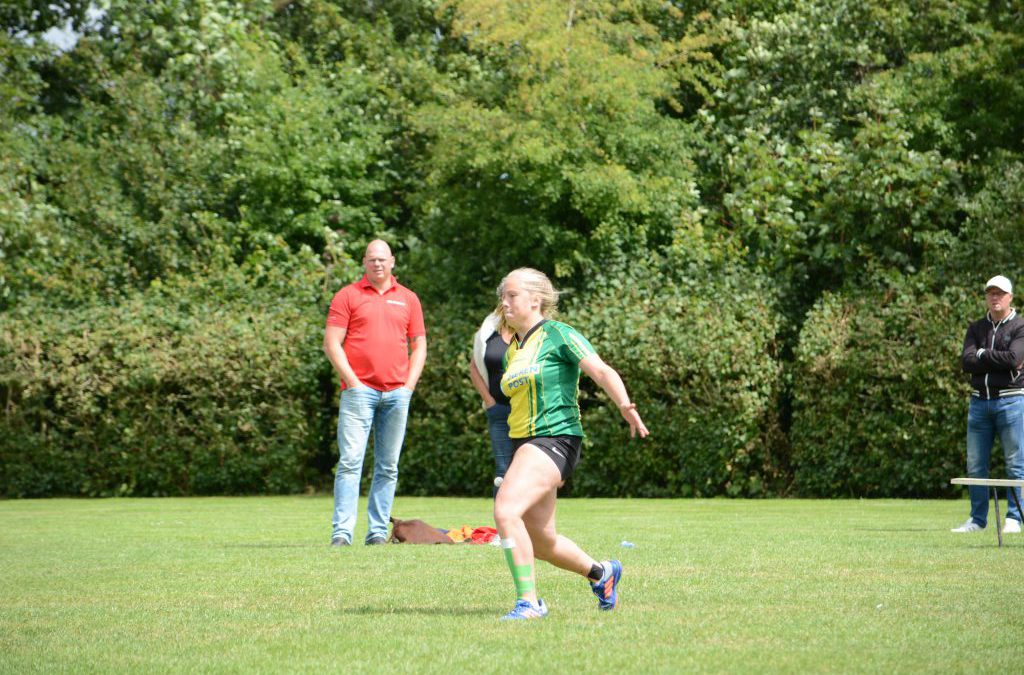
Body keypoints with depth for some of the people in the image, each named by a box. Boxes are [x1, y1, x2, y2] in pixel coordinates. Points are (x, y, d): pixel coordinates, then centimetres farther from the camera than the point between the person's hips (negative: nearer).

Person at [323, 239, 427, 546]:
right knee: (350, 461, -10)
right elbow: (331, 343, 0)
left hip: (397, 393, 3)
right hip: (359, 391, -3)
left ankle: (378, 530, 10)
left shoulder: (408, 299, 14)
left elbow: (419, 345, 16)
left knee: (388, 466, 5)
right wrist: (351, 381, -8)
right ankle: (342, 532, -12)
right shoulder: (348, 295, 5)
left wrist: (409, 384, 4)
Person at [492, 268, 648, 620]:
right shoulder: (511, 350, 16)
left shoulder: (558, 335, -7)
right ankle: (602, 572, 38)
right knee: (541, 542, 13)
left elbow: (602, 371, -17)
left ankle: (528, 601, -21)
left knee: (505, 510, -27)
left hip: (554, 438, -9)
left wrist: (625, 405, -35)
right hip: (523, 443, 9)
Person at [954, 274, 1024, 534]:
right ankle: (978, 519, 12)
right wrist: (998, 360, -10)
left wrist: (982, 354, -5)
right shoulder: (976, 329, 13)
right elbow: (967, 362, -1)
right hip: (980, 402, 5)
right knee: (975, 465, 5)